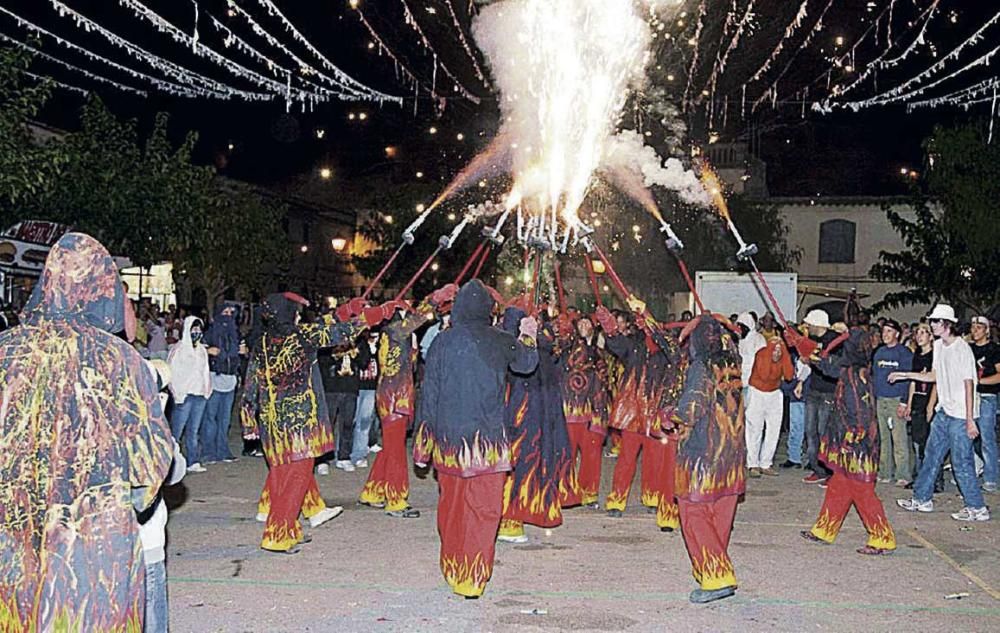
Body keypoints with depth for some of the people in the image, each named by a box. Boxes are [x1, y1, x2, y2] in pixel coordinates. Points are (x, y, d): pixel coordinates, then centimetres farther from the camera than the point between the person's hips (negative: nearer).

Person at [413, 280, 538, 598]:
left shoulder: (442, 341, -3)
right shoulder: (500, 342, -3)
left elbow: (428, 392, 0)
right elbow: (527, 363, 18)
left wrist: (422, 445, 7)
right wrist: (528, 336, 38)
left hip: (447, 437, 2)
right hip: (488, 438, -2)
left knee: (451, 503, 16)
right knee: (483, 506, 3)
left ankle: (452, 568, 32)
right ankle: (473, 578, 3)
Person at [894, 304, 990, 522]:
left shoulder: (962, 349, -16)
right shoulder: (938, 346, 10)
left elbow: (969, 384, -18)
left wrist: (970, 420, -20)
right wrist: (905, 375, 17)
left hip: (961, 414, -9)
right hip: (944, 411, 9)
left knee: (962, 462, -5)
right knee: (931, 455, 14)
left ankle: (977, 508, 5)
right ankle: (922, 499, 24)